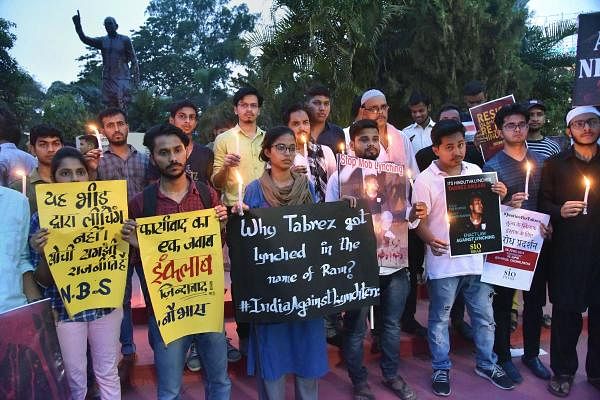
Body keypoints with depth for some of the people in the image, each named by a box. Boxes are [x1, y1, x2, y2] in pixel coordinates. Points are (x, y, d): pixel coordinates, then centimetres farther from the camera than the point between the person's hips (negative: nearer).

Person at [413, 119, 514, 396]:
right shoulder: (426, 179, -8)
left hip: (476, 257, 4)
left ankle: (486, 364, 36)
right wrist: (431, 240, -27)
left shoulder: (475, 171, 6)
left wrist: (499, 196, -6)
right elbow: (419, 220, -9)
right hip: (443, 261, -4)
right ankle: (441, 369, 26)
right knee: (440, 319, 10)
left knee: (484, 315, 16)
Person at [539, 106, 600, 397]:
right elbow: (543, 203, 3)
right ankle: (563, 371, 20)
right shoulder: (555, 164, 5)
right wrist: (559, 211, -15)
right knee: (566, 311, 4)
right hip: (567, 250, -2)